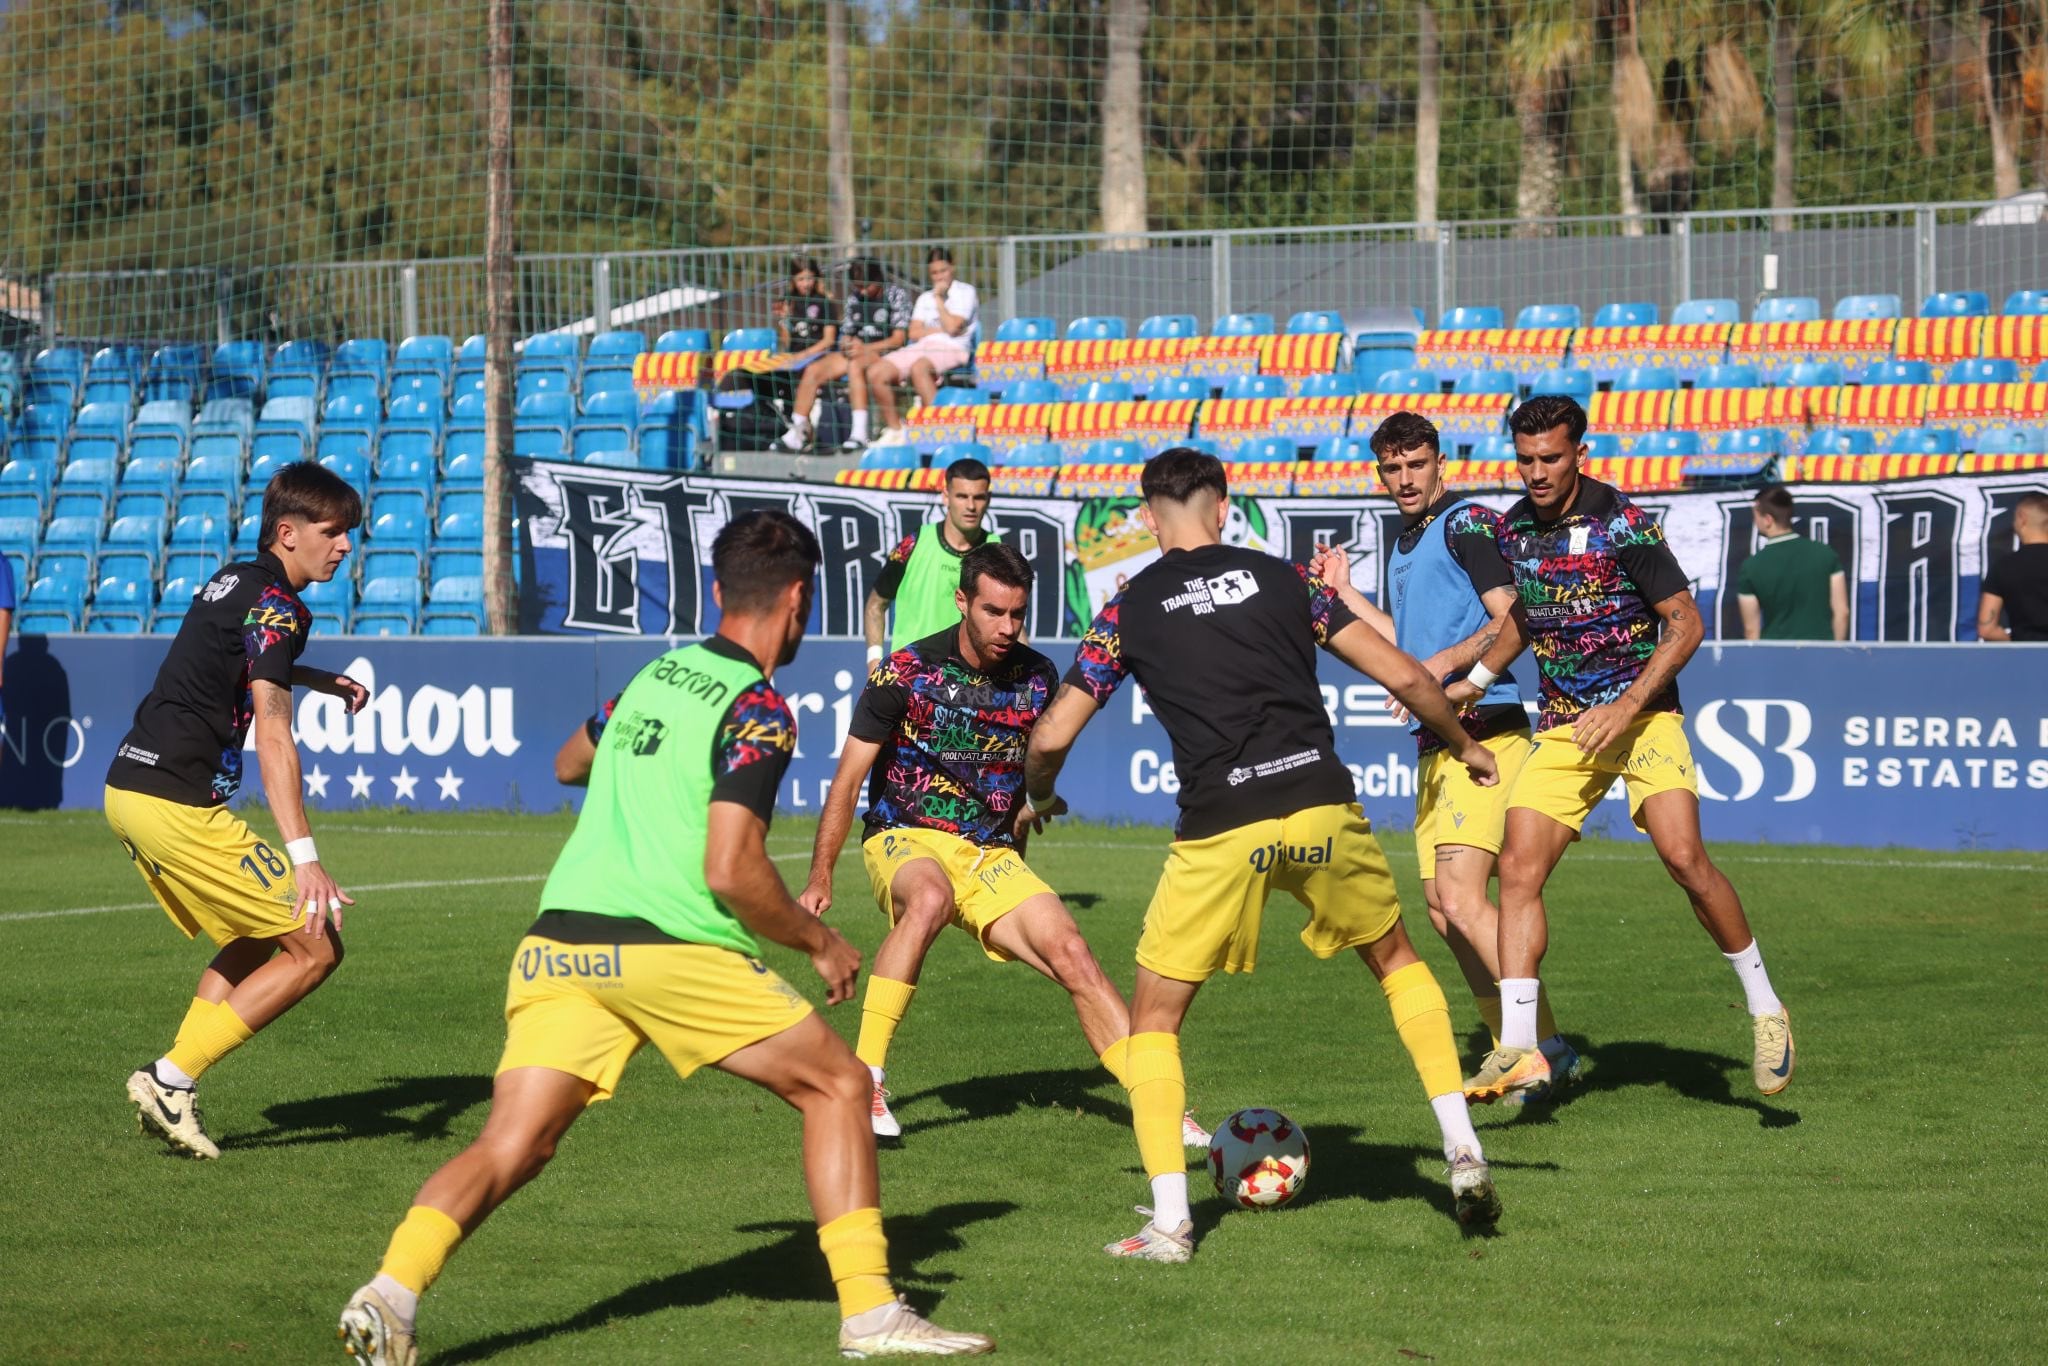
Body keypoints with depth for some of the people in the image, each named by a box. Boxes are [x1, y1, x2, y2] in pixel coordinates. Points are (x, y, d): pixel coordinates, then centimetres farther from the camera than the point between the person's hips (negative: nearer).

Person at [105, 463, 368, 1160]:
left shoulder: (233, 581, 18)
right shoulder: (275, 605, -10)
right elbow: (273, 737, -21)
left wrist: (321, 679, 40)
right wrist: (304, 857, -27)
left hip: (126, 787, 10)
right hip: (177, 805, -10)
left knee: (253, 941, 22)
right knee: (314, 947, -5)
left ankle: (174, 1091, 9)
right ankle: (172, 1078, -8)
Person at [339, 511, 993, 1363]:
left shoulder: (655, 674, 18)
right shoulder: (758, 708, -3)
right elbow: (732, 870, -12)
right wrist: (818, 943, 3)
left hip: (558, 939, 6)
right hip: (670, 949, -6)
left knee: (509, 1149, -2)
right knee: (837, 1083, 11)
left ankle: (393, 1289, -26)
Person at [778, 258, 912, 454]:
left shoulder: (897, 295, -3)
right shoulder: (854, 299, 16)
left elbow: (898, 339, -10)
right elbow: (846, 334, 18)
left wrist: (865, 348, -20)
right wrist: (846, 345, -8)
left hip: (885, 353, -7)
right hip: (857, 353, 7)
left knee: (855, 365, -37)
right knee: (813, 370, -11)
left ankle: (860, 434, -45)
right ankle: (797, 432, -14)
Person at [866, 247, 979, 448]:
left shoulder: (965, 292, 7)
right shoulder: (925, 298, 26)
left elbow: (952, 327, -8)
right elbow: (914, 333, 12)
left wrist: (939, 300, 2)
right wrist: (941, 330, -1)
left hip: (951, 349, -7)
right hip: (921, 348, 7)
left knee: (919, 367, -41)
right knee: (876, 372, -16)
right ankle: (894, 430, -6)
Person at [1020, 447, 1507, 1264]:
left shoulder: (1129, 610, 8)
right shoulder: (1282, 578, 11)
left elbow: (1052, 737, 9)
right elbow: (1403, 676, 11)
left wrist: (1036, 799, 31)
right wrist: (1463, 746, 29)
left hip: (1221, 831, -2)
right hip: (1322, 807, 2)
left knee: (1153, 1019, 12)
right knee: (1398, 961, 27)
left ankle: (1169, 1221, 0)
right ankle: (1464, 1154, 19)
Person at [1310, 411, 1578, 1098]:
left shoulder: (1467, 522, -6)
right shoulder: (1405, 545, 21)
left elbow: (1512, 621, -15)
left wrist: (1445, 663, -25)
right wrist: (1345, 593, 26)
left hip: (1484, 733, -10)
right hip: (1436, 744, 10)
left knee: (1462, 899, -18)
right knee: (1441, 905, 7)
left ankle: (1547, 1050, -15)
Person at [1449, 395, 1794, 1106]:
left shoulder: (1623, 525, -13)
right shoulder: (1514, 528, 5)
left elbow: (1686, 623, -11)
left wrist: (1627, 707, -18)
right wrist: (1472, 682, 16)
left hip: (1641, 717, -5)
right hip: (1561, 727, 5)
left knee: (1685, 858, -21)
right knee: (1518, 870, -10)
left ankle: (1764, 1009, -2)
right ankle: (1519, 1051, -9)